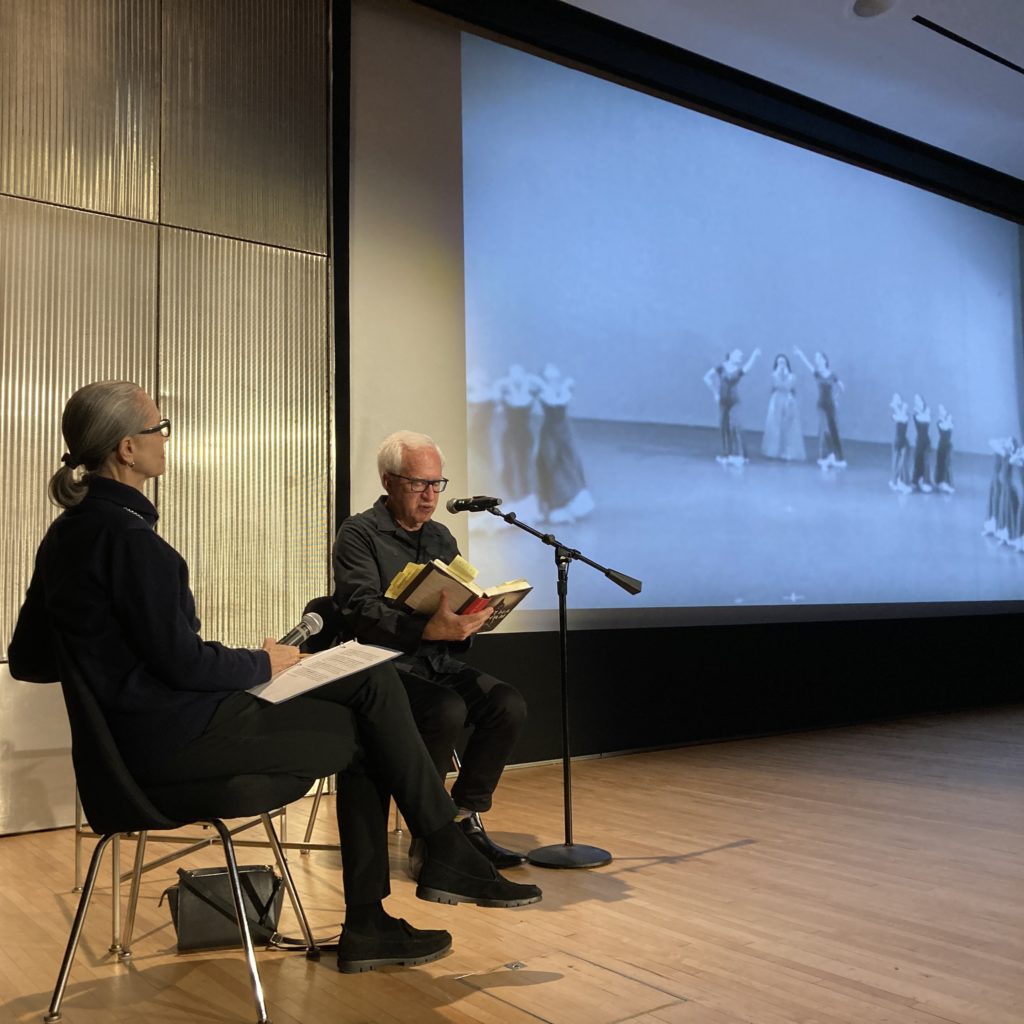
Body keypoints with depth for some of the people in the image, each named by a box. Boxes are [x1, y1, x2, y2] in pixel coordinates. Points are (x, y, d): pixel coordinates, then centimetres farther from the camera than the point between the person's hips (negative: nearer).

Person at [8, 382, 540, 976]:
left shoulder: (67, 532, 13)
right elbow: (180, 660, -20)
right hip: (179, 734, -10)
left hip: (144, 727, 10)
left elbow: (27, 659, 17)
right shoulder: (126, 534, -18)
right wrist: (263, 664, -5)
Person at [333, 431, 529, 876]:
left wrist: (469, 622, -6)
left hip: (439, 662, 6)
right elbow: (363, 611, -18)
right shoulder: (359, 533, -4)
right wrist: (429, 629, -33)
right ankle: (426, 836, -15)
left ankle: (464, 818, -5)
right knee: (448, 710, -33)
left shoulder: (441, 538, 17)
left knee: (509, 704, -19)